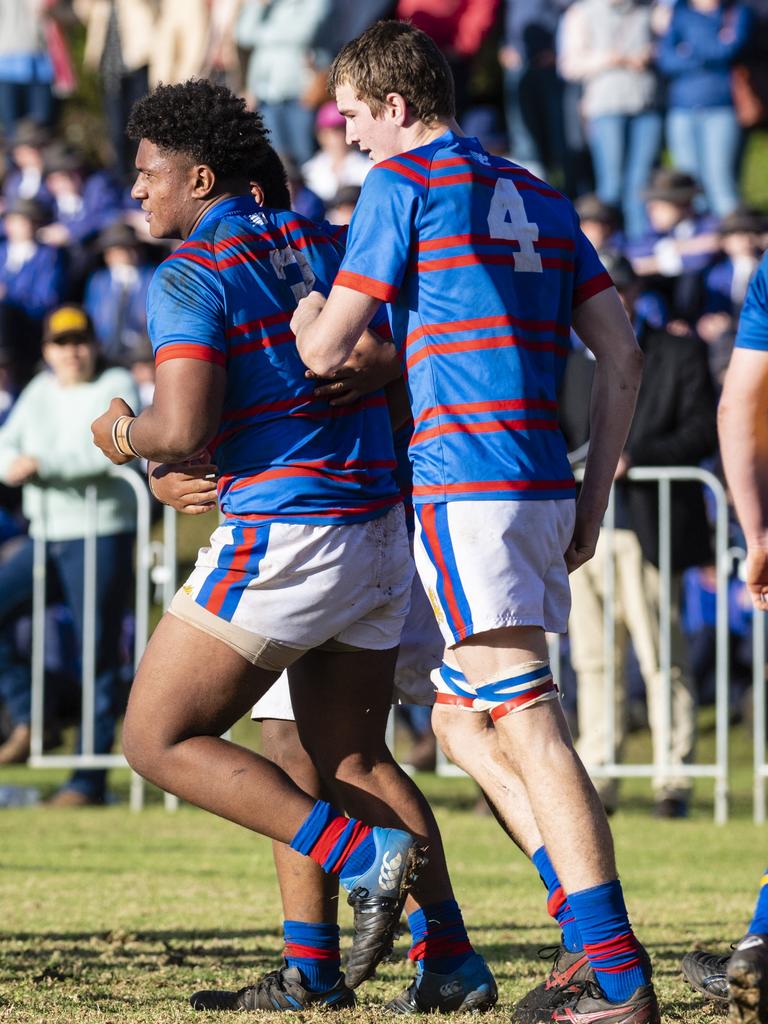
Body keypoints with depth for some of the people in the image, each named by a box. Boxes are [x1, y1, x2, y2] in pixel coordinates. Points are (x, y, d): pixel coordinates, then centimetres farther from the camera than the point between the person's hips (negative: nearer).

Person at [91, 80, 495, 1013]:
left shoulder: (191, 277, -11)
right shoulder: (313, 240, 12)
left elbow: (183, 428, -21)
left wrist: (125, 435, 0)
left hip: (282, 537, -8)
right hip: (376, 524, 8)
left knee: (159, 741, 2)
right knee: (352, 755, 17)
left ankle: (362, 856, -11)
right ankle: (455, 961, 10)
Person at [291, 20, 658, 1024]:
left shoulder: (402, 183, -2)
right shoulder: (537, 196, 20)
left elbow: (326, 350, -2)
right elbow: (622, 354, 15)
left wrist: (298, 306, 20)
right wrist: (593, 496, 18)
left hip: (465, 482, -8)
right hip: (543, 481, 8)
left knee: (529, 730, -11)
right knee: (460, 721, 17)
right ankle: (595, 935, 9)